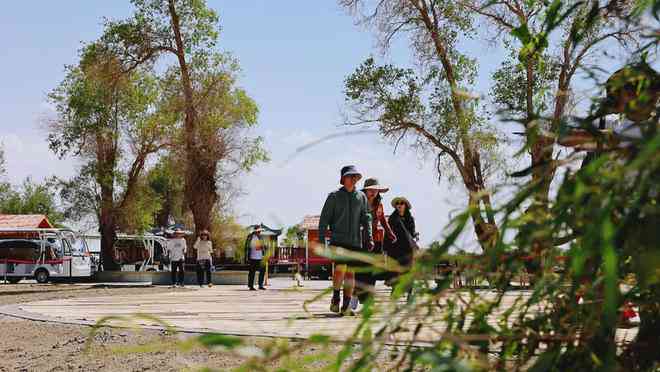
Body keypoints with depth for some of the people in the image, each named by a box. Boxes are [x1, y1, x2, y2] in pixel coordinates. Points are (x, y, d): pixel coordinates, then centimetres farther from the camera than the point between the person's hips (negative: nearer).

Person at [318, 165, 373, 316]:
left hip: (355, 241, 3)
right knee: (340, 268, -18)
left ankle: (346, 306, 7)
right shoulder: (334, 196, 2)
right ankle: (335, 298, 3)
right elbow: (324, 219, 3)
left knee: (350, 273, 2)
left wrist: (369, 238, 0)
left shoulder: (361, 197, 10)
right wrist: (321, 240, -2)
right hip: (338, 240, -3)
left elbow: (366, 218, 11)